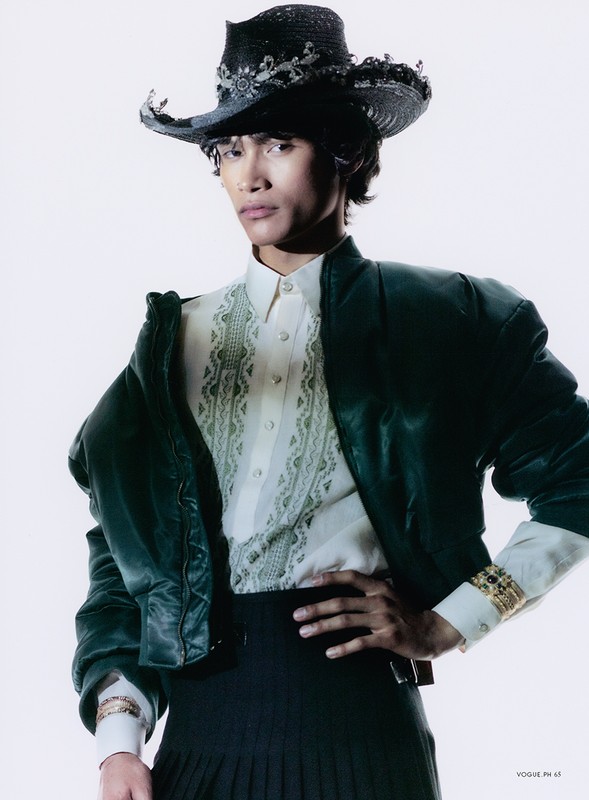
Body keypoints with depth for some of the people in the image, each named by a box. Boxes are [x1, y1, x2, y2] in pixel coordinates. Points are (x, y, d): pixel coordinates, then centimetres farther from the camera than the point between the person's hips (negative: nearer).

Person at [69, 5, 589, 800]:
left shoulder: (442, 320, 2)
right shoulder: (178, 337, 9)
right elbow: (121, 546, 8)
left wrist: (446, 622, -4)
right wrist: (118, 735, -3)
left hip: (361, 731, -2)